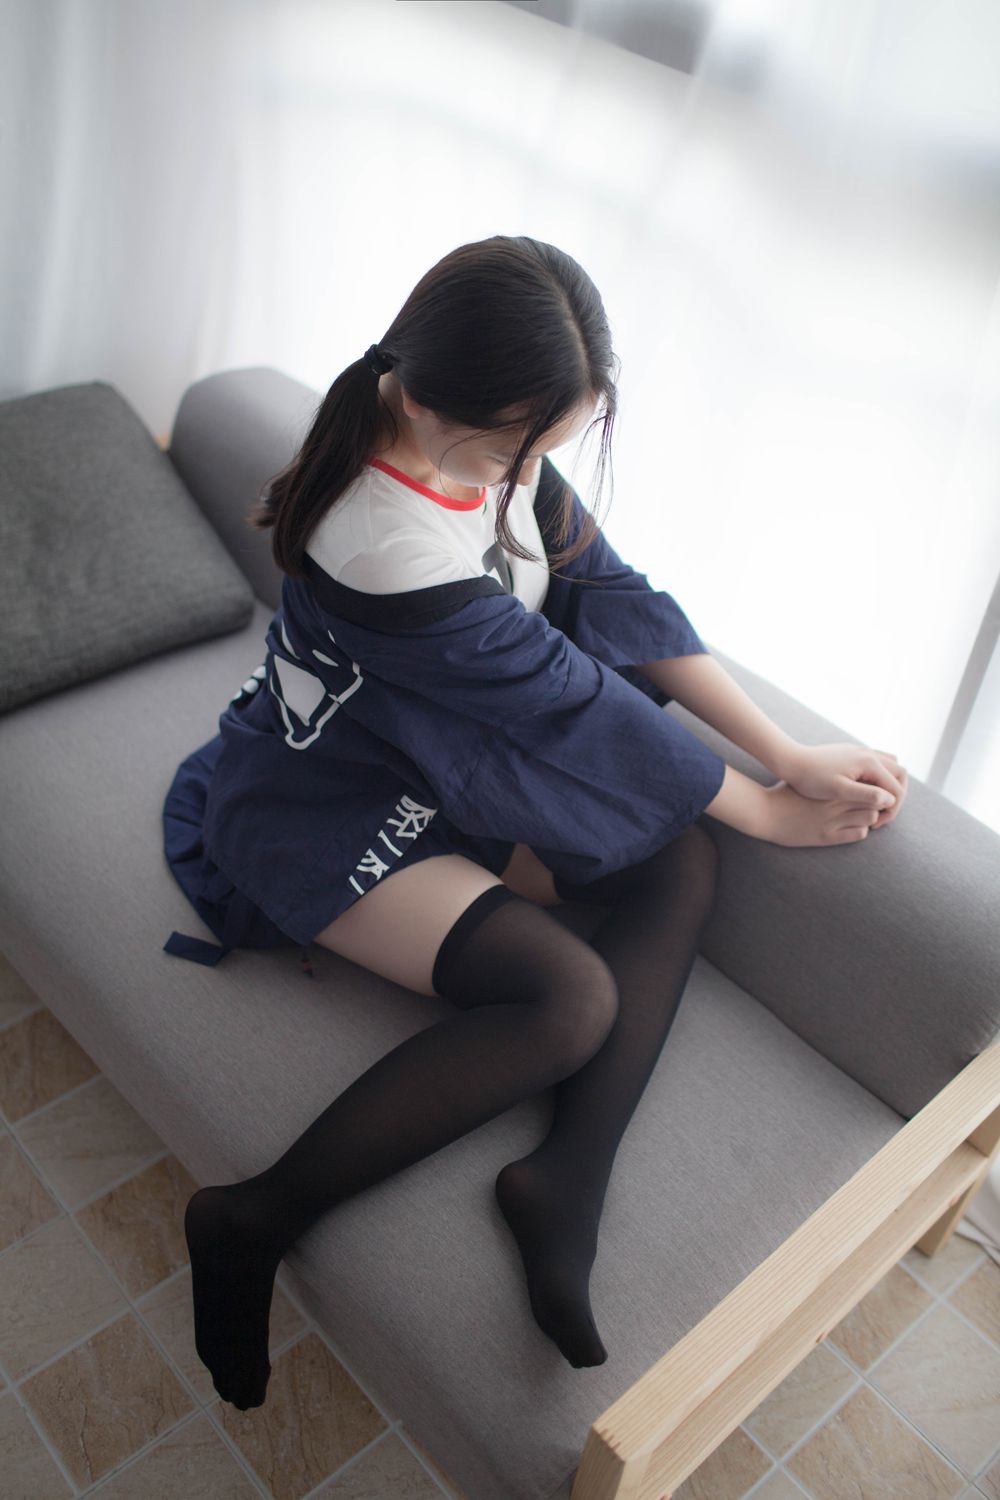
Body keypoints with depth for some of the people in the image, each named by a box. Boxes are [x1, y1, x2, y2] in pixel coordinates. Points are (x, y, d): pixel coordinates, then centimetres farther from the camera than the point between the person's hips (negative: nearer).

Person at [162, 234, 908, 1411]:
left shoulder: (500, 448, -7)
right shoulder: (387, 547, -32)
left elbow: (622, 605, -4)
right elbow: (573, 702, -25)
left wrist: (791, 757, -8)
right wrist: (765, 811, -11)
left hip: (441, 768, 9)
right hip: (321, 813, -8)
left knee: (676, 867, -10)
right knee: (573, 999, -25)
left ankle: (568, 1182, -16)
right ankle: (260, 1221, -13)